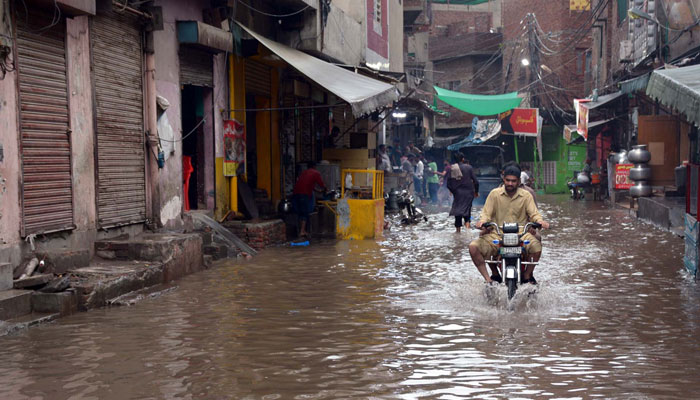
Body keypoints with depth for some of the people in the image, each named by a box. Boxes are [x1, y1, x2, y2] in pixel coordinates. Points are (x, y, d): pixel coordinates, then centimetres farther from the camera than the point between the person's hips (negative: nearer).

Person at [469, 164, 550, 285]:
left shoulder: (526, 195, 7)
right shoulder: (494, 194, 5)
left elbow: (534, 213, 3)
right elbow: (486, 213, 4)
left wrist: (540, 221, -20)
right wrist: (482, 221, -19)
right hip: (496, 234, 0)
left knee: (536, 246, -31)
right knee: (474, 247, -23)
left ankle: (527, 274, -1)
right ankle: (491, 276, -4)